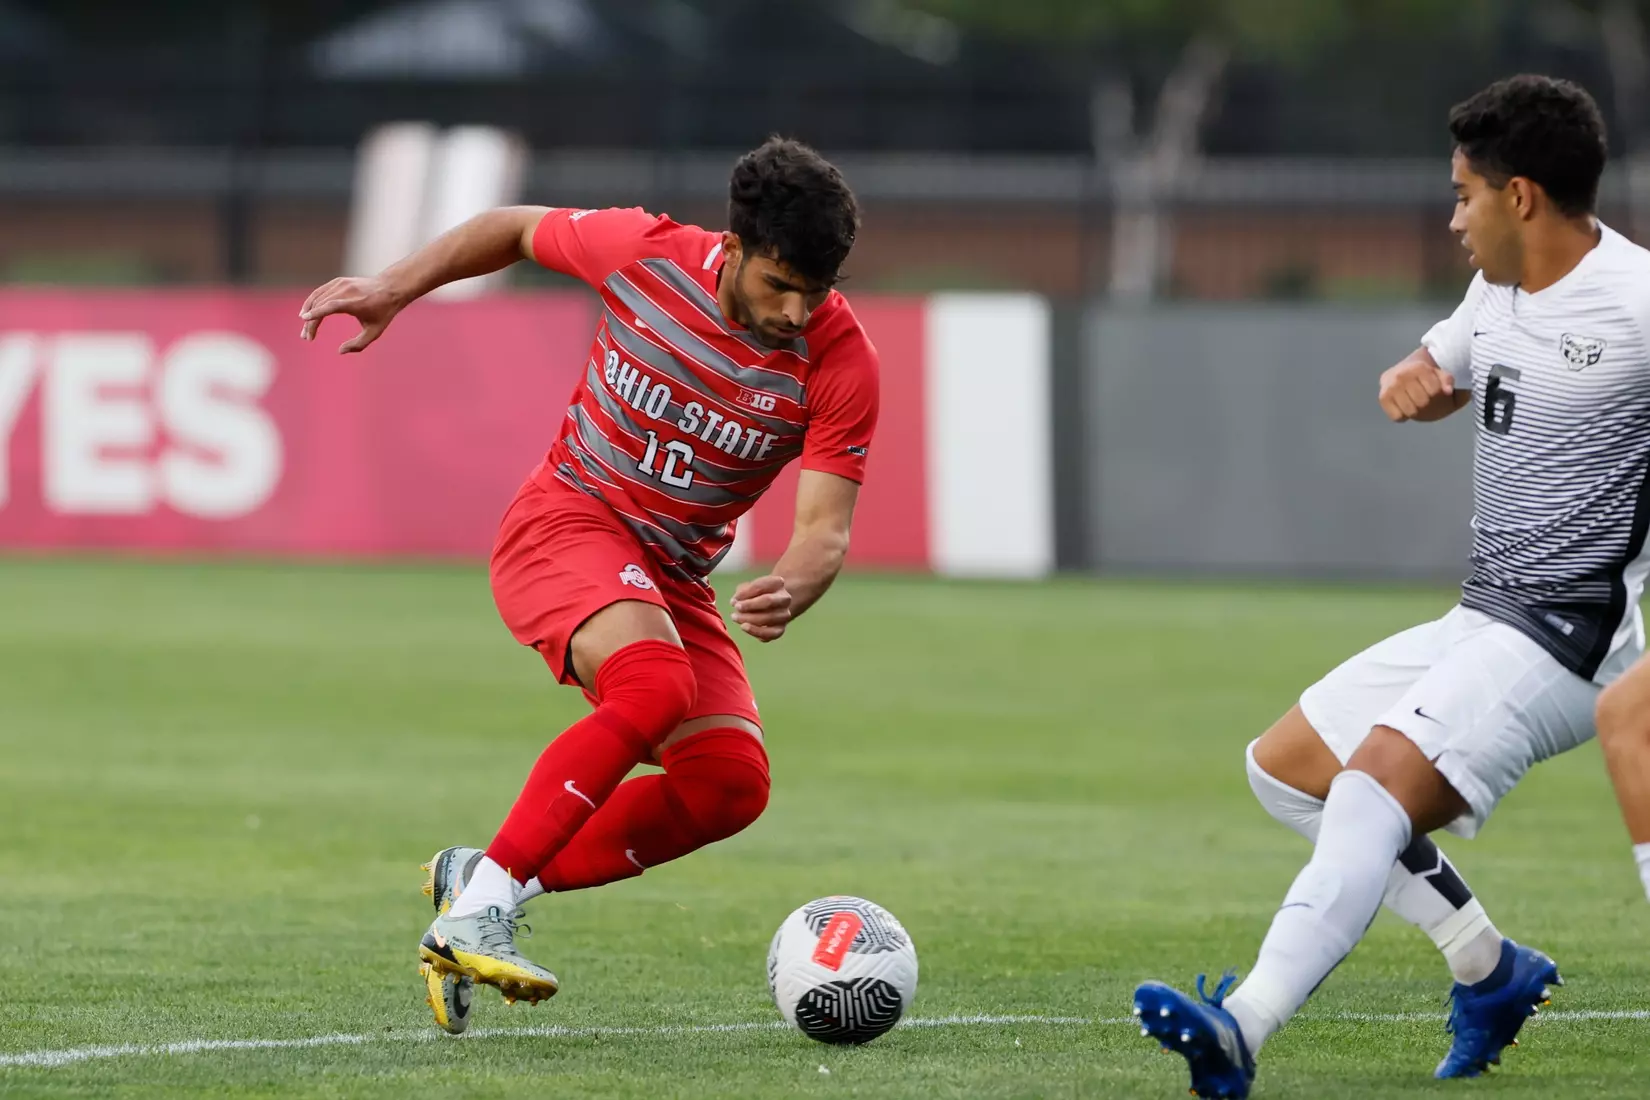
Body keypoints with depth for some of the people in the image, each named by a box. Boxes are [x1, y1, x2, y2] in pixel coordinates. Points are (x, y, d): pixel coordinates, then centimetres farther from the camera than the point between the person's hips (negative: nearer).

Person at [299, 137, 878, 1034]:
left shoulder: (840, 362, -14)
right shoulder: (645, 253, -15)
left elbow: (824, 530, -17)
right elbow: (516, 229, 5)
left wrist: (789, 591, -39)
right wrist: (396, 288, -3)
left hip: (673, 575, 4)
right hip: (565, 523, -4)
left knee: (732, 782, -14)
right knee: (655, 685, -33)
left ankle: (483, 882, -2)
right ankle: (472, 918, -34)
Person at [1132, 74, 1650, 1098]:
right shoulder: (1500, 290, 12)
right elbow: (1442, 378, 31)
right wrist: (1413, 381, 6)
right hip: (1484, 620, 11)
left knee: (1378, 780, -28)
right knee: (1287, 764, 15)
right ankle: (1490, 969, 13)